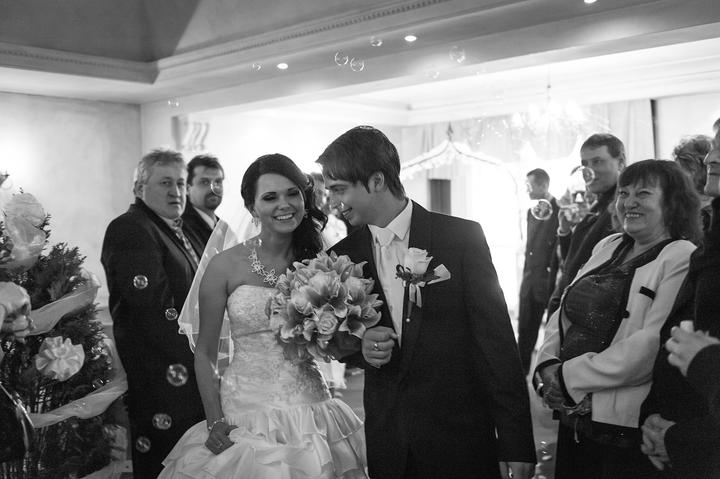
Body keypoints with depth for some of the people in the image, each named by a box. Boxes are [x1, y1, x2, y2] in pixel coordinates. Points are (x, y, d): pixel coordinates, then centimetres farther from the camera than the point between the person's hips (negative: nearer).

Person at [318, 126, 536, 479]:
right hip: (387, 445, 3)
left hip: (461, 439, -3)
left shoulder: (462, 237, -10)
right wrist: (359, 347, -10)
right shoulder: (343, 256, 1)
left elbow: (497, 342, -9)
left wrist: (515, 443, -9)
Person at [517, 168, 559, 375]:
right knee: (525, 329, 11)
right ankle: (520, 370, 21)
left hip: (550, 280, -7)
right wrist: (526, 275, 15)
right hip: (531, 279, 7)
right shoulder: (532, 212, 14)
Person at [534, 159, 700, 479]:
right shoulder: (607, 247, 12)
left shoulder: (683, 259, -10)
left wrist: (570, 377, -17)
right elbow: (564, 314, 11)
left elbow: (653, 343, -21)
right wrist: (548, 365, -7)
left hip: (630, 426, -6)